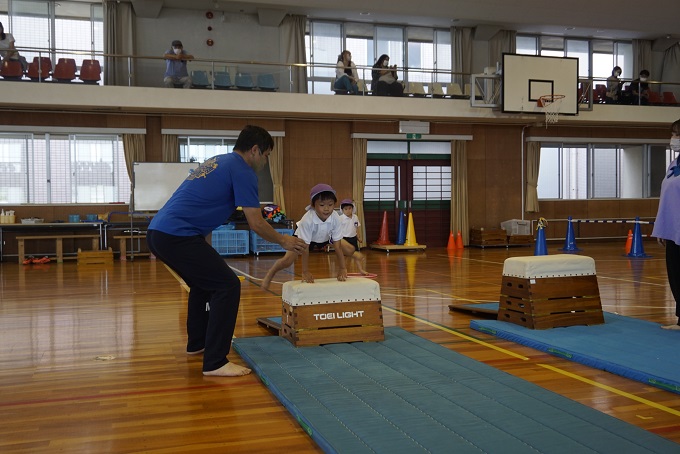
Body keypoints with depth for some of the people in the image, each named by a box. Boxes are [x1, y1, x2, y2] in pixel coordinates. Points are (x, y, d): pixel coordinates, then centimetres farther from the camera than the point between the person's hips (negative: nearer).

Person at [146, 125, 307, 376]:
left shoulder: (218, 162, 22)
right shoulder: (242, 170, -5)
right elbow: (256, 224, -6)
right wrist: (283, 241, 11)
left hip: (157, 231, 10)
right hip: (178, 236, -10)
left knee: (204, 283, 27)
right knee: (227, 286, -6)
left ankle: (197, 343, 40)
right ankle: (215, 362, -4)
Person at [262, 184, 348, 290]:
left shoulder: (335, 218, -35)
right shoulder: (307, 220, -42)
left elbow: (338, 246, -29)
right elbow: (305, 247, -36)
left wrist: (342, 269, -28)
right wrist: (305, 271, -34)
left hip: (326, 237, 4)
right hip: (303, 237, -3)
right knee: (287, 261, -17)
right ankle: (269, 275, 12)